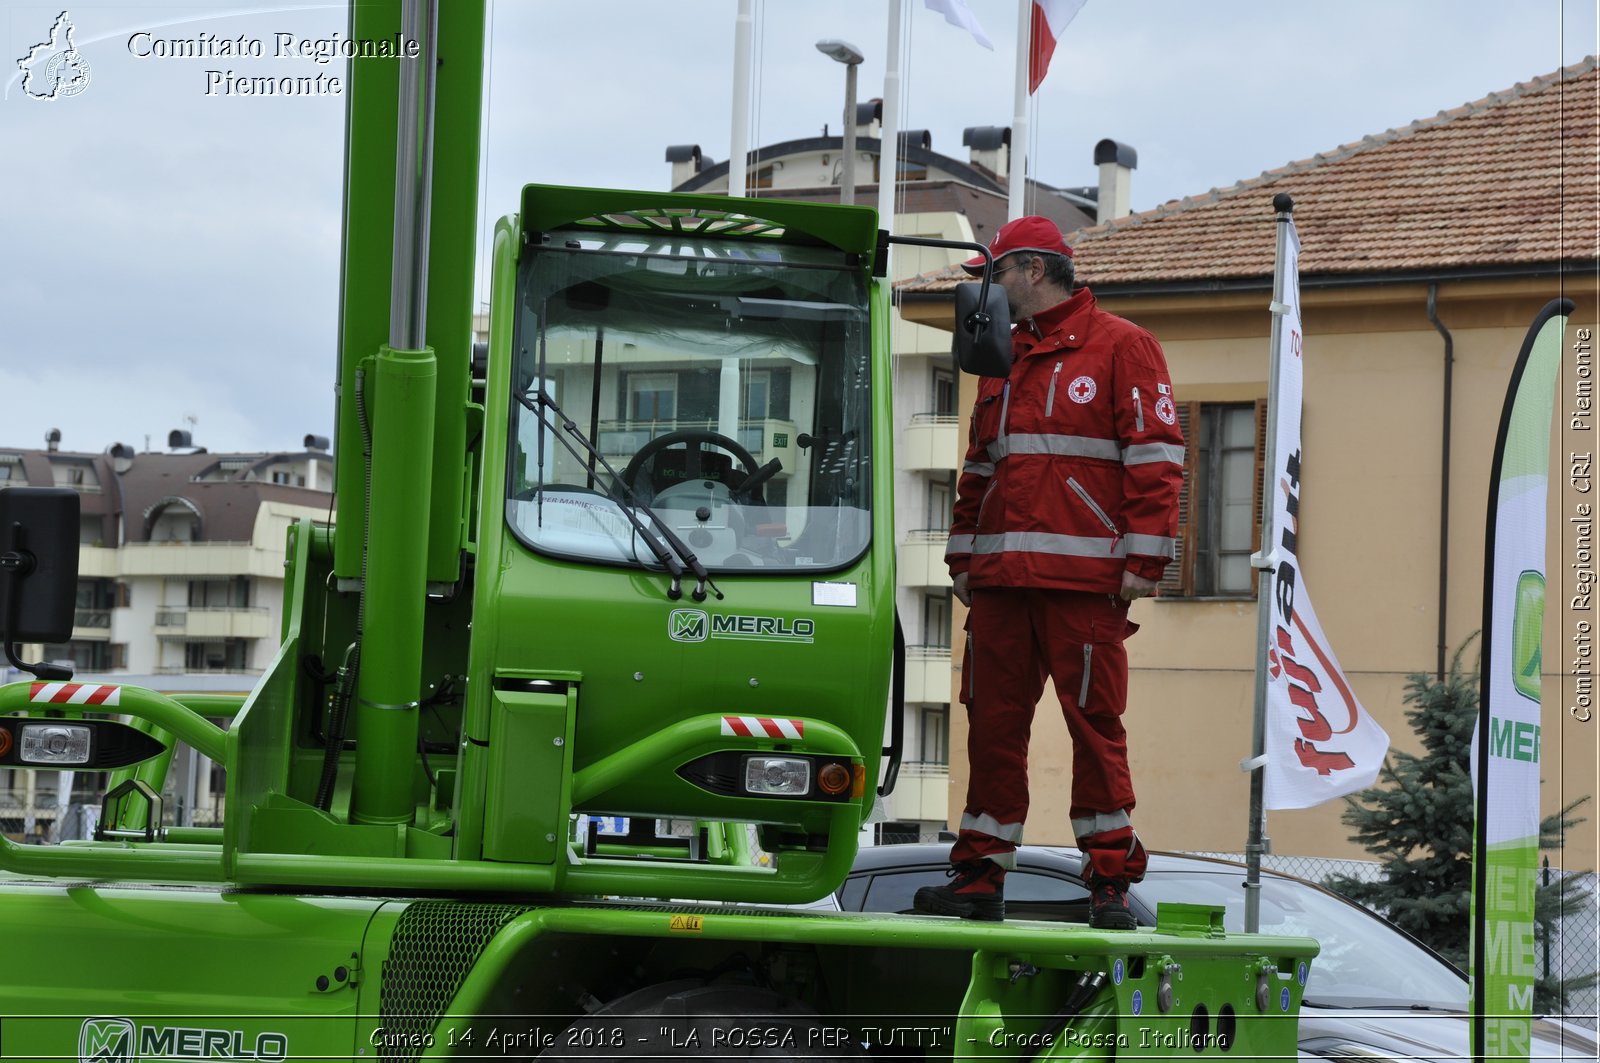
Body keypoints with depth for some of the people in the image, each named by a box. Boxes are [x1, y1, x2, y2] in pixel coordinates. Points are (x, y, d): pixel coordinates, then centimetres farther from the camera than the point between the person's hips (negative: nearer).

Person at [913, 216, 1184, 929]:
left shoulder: (1120, 347, 1)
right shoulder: (1003, 358, 22)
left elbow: (1154, 455, -5)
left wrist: (1143, 560, -11)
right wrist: (962, 556, 18)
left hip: (1085, 579, -6)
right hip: (1000, 577, 6)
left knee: (1094, 723, -5)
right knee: (993, 723, 4)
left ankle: (1109, 880, 1)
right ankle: (981, 876, 9)